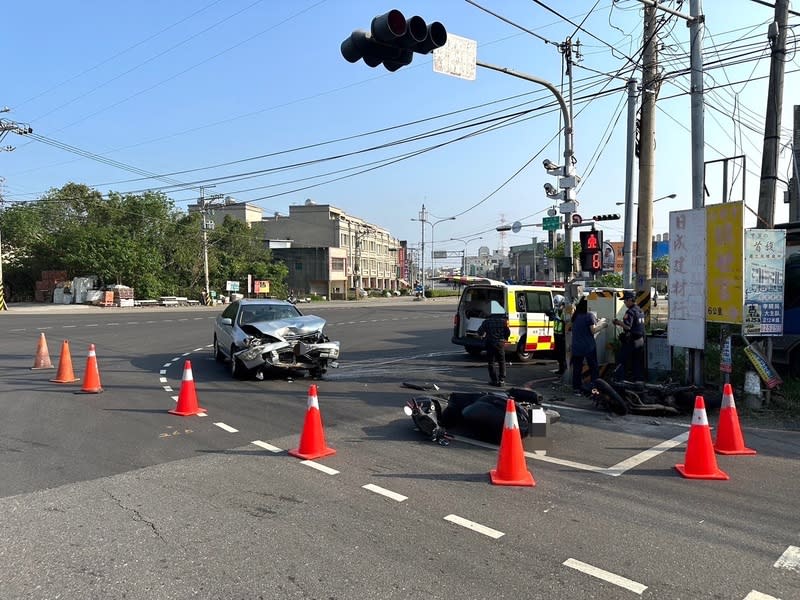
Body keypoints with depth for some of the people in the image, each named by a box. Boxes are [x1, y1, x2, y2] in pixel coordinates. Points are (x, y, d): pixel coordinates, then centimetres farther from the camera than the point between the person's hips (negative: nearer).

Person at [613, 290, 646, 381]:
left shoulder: (630, 312, -17)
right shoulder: (640, 310, 12)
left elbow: (628, 327, -24)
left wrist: (618, 322, -10)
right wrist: (621, 323, 16)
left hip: (631, 341, -9)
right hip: (640, 340, 9)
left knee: (622, 360, -3)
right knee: (638, 362, 11)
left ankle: (618, 380, -4)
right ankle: (639, 379, 14)